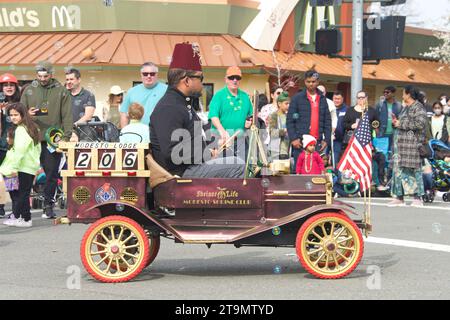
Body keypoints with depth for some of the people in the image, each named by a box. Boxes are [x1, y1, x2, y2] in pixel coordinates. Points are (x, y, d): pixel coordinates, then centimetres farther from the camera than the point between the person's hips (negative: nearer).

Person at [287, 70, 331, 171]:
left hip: (317, 142, 3)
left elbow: (327, 121, 15)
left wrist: (326, 139, 5)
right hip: (300, 142, -3)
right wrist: (293, 139, -9)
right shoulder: (297, 98, 4)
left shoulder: (322, 99, 15)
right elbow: (289, 120, 0)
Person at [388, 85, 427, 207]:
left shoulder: (418, 107, -8)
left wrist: (401, 124, -14)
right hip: (401, 142, 9)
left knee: (413, 169, -9)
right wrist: (396, 122, 9)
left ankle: (418, 198, -5)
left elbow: (420, 123, -21)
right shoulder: (406, 107, 20)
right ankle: (399, 197, 14)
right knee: (399, 169, 9)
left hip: (412, 143, -9)